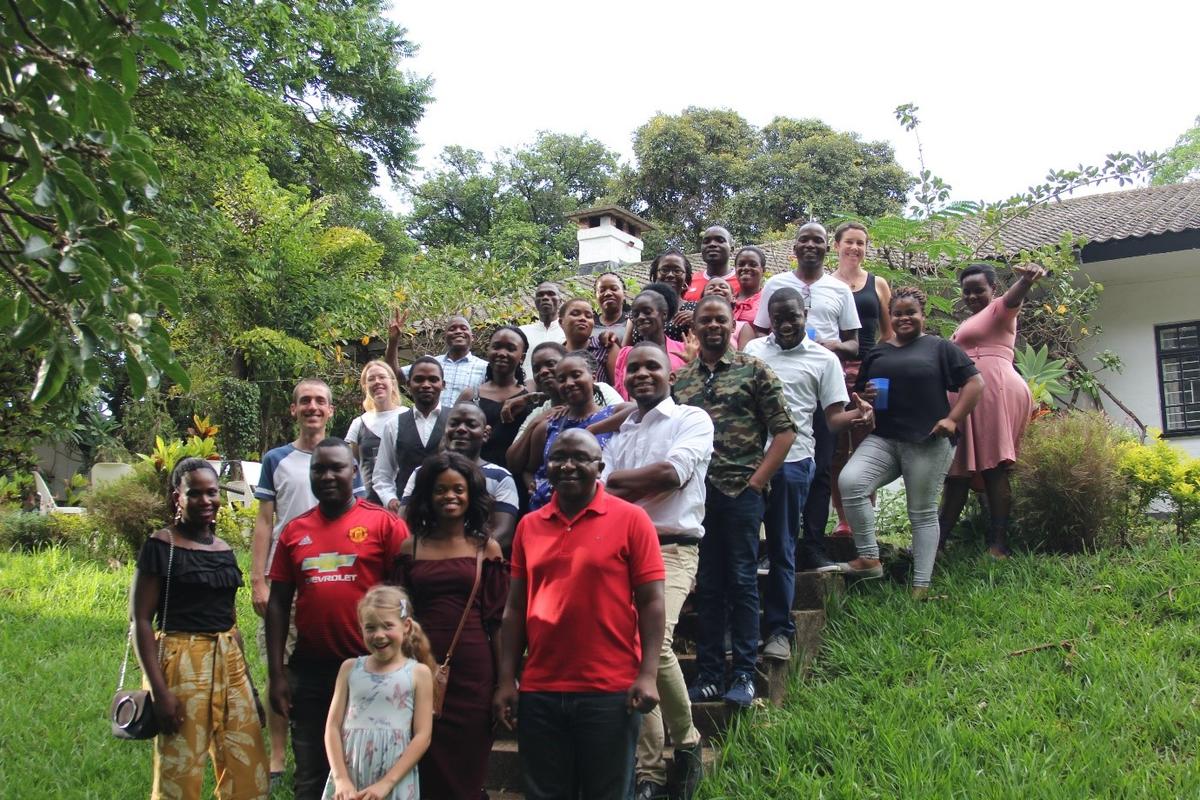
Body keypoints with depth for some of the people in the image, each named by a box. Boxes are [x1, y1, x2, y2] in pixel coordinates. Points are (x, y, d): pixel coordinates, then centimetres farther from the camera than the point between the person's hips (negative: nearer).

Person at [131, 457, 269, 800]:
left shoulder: (225, 550, 11)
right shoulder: (160, 546, -7)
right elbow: (140, 620, -10)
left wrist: (247, 681, 18)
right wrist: (159, 691, -17)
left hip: (230, 662, 6)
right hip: (182, 663, -6)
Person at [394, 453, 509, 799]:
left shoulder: (486, 548, 4)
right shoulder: (410, 548, 7)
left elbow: (497, 619, 3)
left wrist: (504, 682, 0)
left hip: (473, 670, -1)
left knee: (468, 770, 6)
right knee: (425, 770, 7)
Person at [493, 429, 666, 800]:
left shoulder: (630, 519, -3)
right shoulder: (529, 525, 8)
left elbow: (651, 602, -5)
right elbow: (515, 606, 10)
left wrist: (648, 675, -13)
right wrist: (506, 679, 5)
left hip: (611, 691, -3)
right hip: (539, 692, 4)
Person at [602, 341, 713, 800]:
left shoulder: (692, 419, 5)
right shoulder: (620, 433, 21)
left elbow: (672, 471, -13)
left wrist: (619, 481, 1)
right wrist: (647, 485, -10)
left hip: (672, 549, -5)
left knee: (653, 639, -27)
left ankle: (686, 741, -3)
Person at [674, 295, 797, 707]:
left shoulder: (753, 370, 2)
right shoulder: (679, 380, 12)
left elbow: (784, 430, -1)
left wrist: (757, 481, -8)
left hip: (741, 492, -3)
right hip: (696, 493, 3)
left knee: (742, 582, 1)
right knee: (707, 585, 9)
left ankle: (744, 674, 10)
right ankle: (708, 674, 17)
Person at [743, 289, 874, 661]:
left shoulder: (823, 359, 4)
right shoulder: (753, 350, 12)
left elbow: (833, 417, -1)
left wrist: (857, 415, -21)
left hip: (791, 461, -2)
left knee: (781, 550, 4)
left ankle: (780, 629, 14)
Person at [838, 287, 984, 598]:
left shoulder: (940, 348, 6)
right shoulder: (877, 353, 18)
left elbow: (974, 382, 2)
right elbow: (858, 395, 25)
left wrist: (952, 420, -9)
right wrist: (865, 398, 0)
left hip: (928, 443, -3)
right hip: (883, 439, 3)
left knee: (923, 513, 1)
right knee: (850, 481, -20)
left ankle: (921, 585, 8)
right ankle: (869, 558, -11)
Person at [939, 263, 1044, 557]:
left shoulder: (999, 308, 4)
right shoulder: (968, 324, 32)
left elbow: (1014, 297, -20)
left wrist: (1026, 279, -42)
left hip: (994, 391, -9)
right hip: (969, 395, 9)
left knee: (993, 466, -14)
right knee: (958, 466, 7)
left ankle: (998, 544, -18)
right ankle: (937, 538, 8)